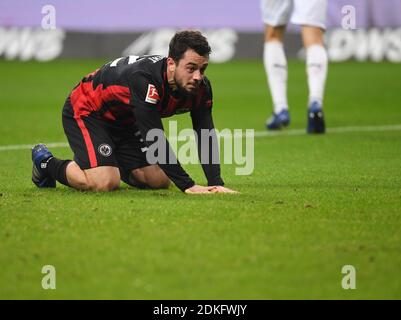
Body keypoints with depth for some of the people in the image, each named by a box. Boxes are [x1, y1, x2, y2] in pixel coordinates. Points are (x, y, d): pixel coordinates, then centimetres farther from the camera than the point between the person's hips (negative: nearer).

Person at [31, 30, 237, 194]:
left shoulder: (200, 87, -18)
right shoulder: (144, 78, -40)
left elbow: (206, 135, -17)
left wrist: (216, 183, -32)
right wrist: (187, 186, -43)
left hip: (125, 120, 8)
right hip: (85, 110, -8)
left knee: (160, 181, 0)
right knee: (105, 183, -25)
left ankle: (111, 164, 27)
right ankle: (47, 163, 3)